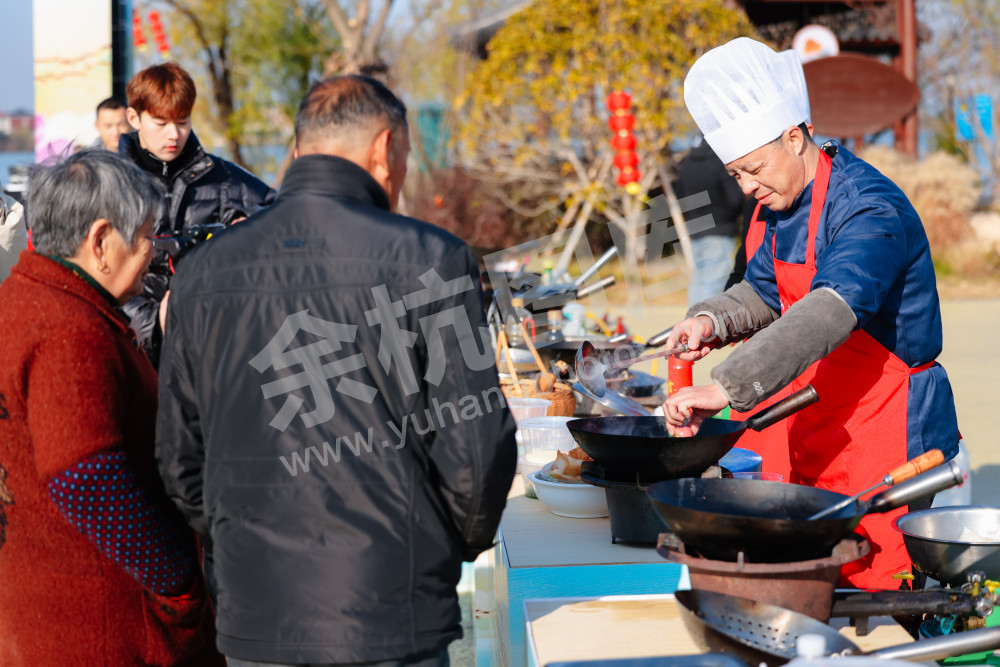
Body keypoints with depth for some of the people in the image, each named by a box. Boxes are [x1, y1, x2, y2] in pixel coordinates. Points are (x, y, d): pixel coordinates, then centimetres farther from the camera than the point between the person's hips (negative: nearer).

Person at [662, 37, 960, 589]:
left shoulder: (869, 211, -22)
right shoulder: (788, 204, 9)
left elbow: (829, 313, -38)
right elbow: (763, 293, 23)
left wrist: (727, 387, -47)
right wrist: (713, 321, 0)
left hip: (894, 452, -9)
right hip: (821, 450, 9)